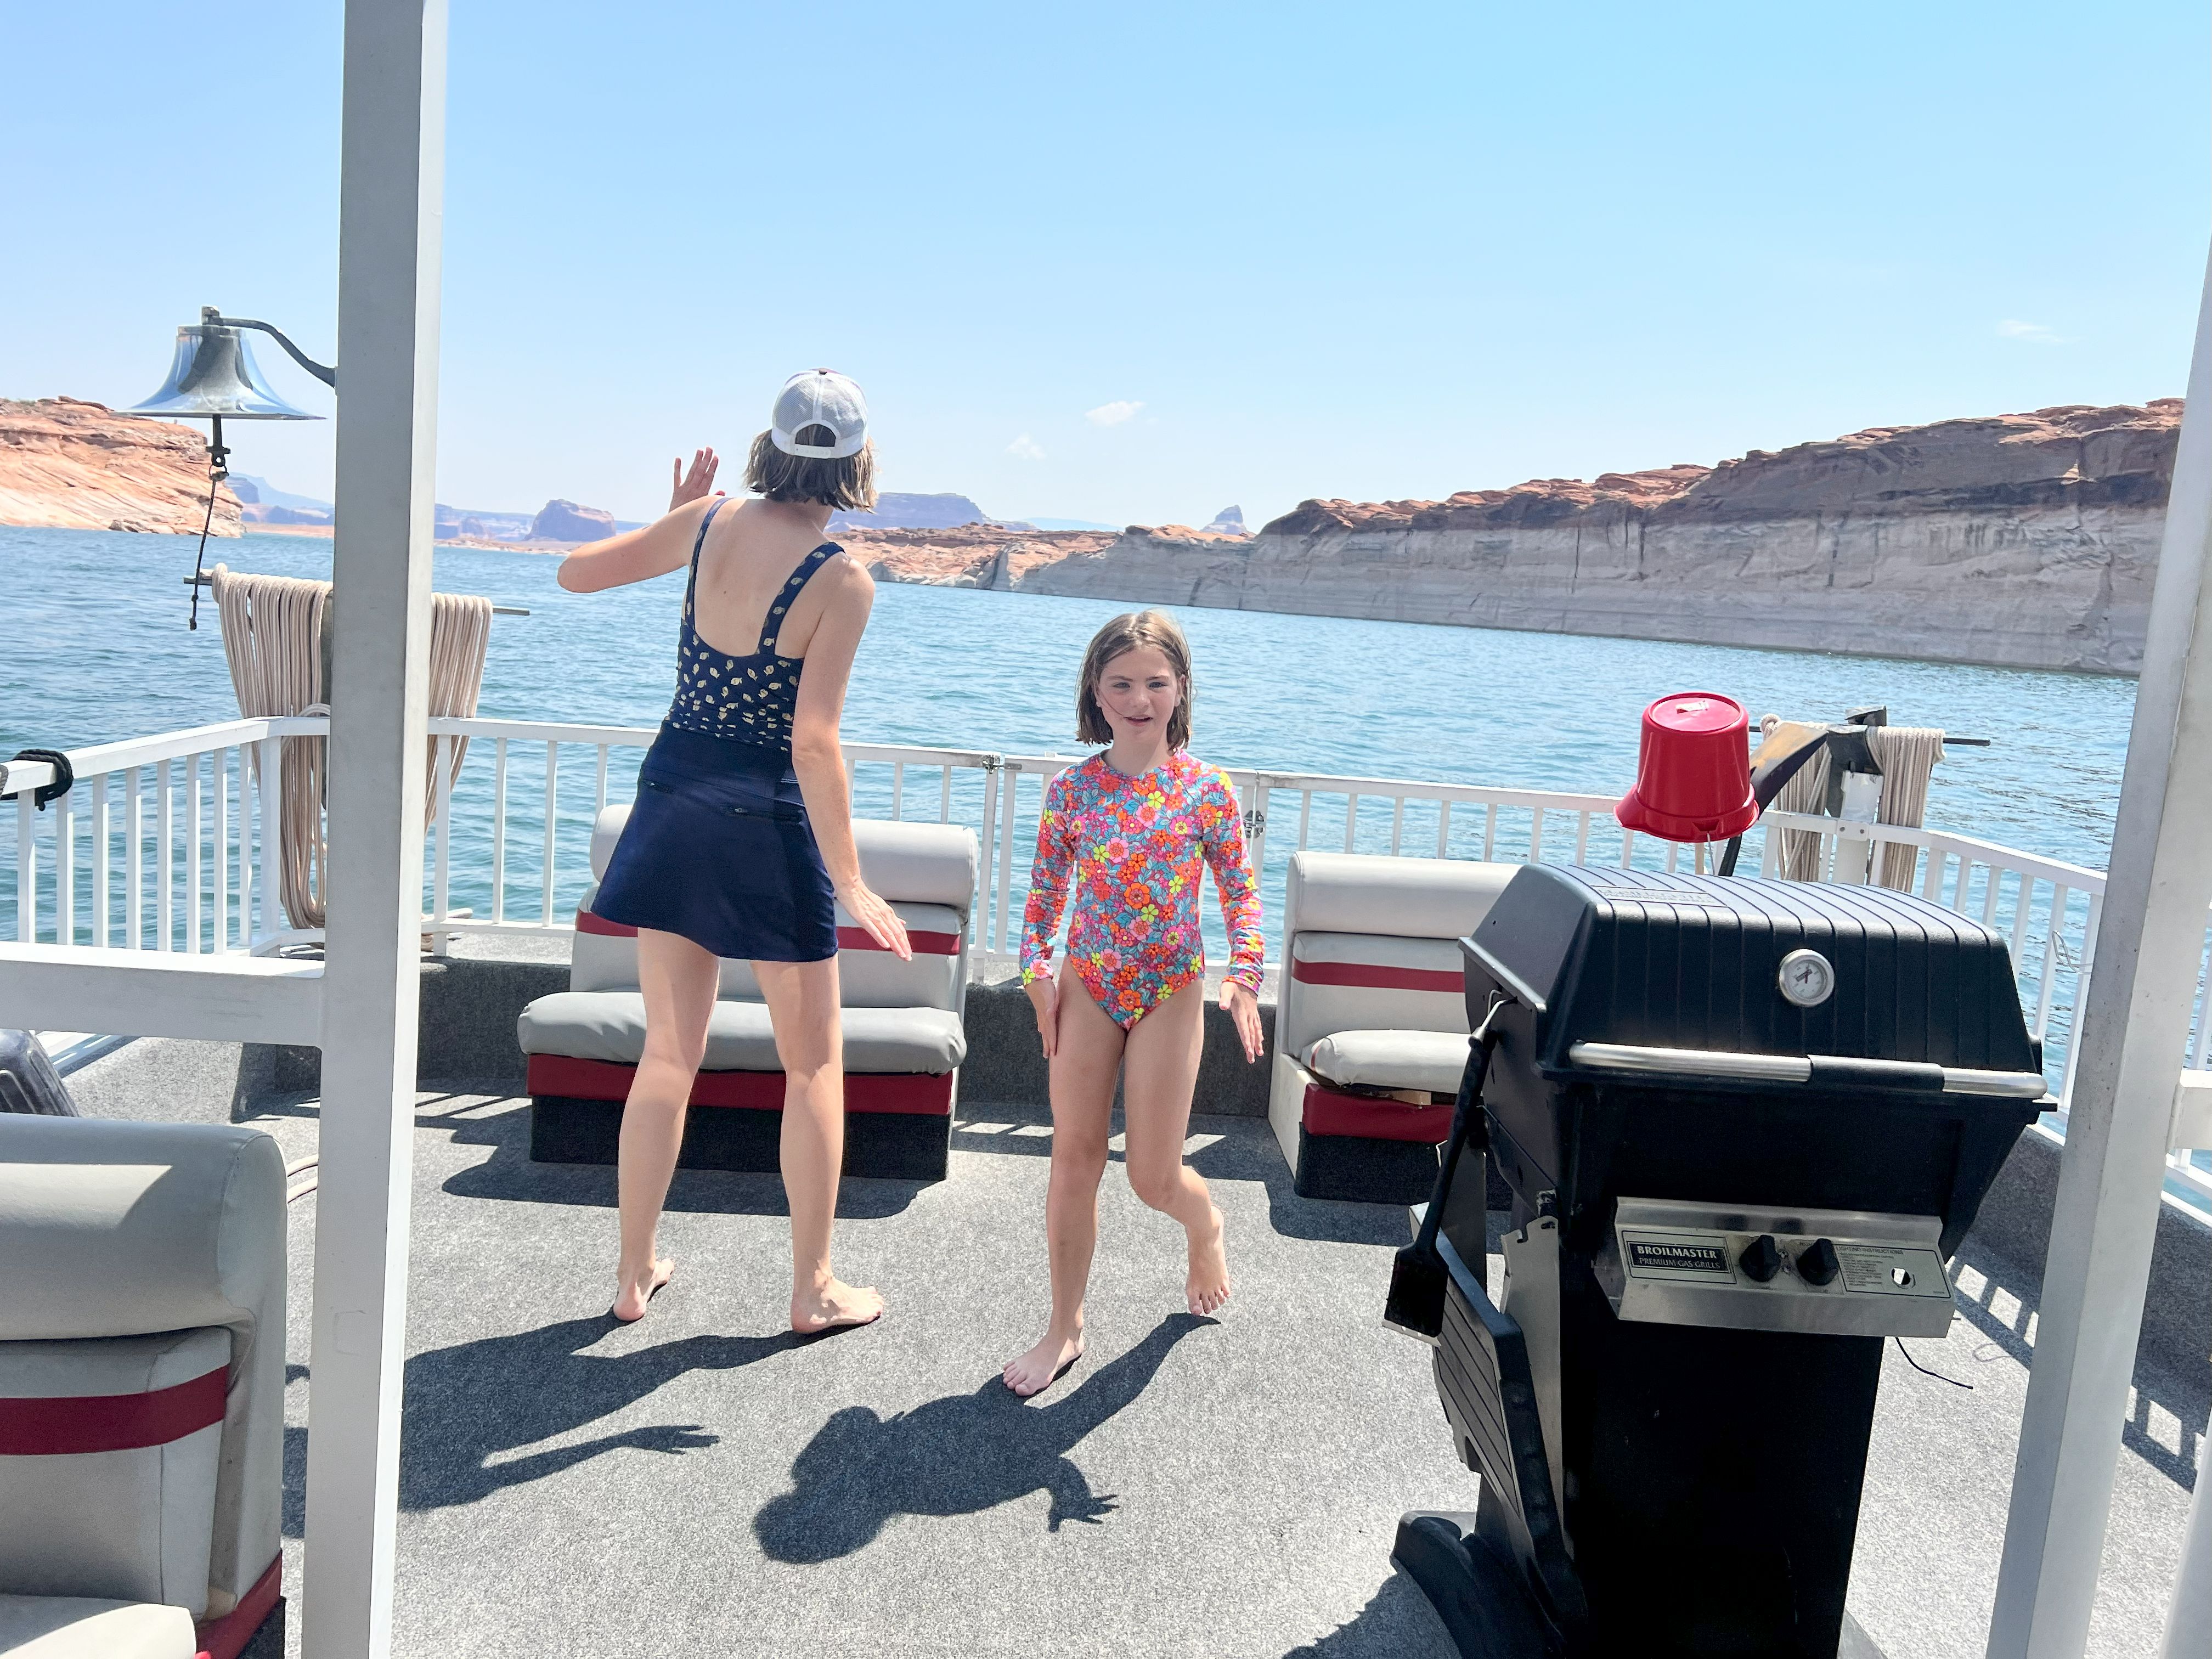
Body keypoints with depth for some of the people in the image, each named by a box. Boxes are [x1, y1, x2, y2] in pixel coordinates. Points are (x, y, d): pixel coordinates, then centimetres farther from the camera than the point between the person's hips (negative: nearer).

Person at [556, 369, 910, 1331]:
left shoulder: (707, 523, -1)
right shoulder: (842, 582, -15)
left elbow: (576, 572, 11)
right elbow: (814, 744, -20)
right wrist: (849, 885, -14)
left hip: (673, 799, 5)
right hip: (767, 821, -5)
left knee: (669, 1054, 16)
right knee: (814, 1066, 11)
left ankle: (635, 1272, 26)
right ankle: (814, 1289, 19)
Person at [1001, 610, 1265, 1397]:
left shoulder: (1207, 789, -7)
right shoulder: (1071, 789, -3)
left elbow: (1240, 891, 0)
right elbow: (1046, 891, 6)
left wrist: (1243, 977, -12)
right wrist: (1038, 974, -5)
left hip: (1171, 993, -2)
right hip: (1087, 987, 2)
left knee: (1153, 1175, 2)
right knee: (1073, 1156, 4)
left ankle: (1206, 1226, 40)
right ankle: (1064, 1329, 19)